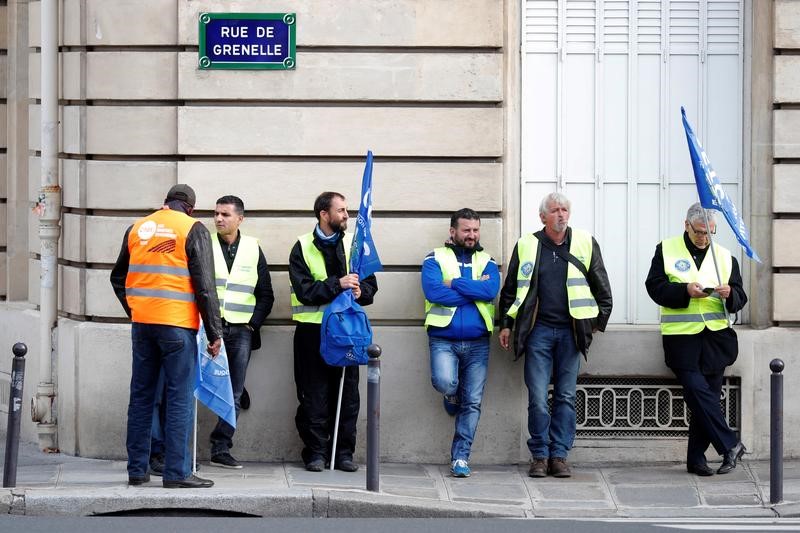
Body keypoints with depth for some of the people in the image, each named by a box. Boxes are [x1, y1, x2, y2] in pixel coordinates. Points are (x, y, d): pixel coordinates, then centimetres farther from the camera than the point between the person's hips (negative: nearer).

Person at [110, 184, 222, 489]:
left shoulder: (137, 228, 11)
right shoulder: (193, 230, -4)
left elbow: (118, 277, 19)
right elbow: (205, 286, -8)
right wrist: (214, 332, -4)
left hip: (142, 323, 5)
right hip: (177, 325, -5)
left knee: (141, 396, 11)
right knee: (179, 399, -1)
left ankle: (137, 469, 14)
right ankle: (176, 472, -3)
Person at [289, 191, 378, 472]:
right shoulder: (303, 248, 0)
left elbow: (371, 285, 9)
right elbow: (304, 290, -11)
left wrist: (359, 291, -13)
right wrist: (337, 285, -21)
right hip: (313, 330, -3)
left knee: (347, 394, 4)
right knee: (314, 394, 0)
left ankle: (343, 452, 10)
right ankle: (316, 452, 7)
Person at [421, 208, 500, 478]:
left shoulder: (486, 261, 12)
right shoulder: (435, 259, 4)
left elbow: (491, 290, -9)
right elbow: (432, 291, -15)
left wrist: (454, 284, -11)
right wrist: (475, 290, -9)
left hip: (477, 343, 3)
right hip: (443, 340, -3)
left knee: (472, 403, 1)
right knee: (445, 382, -28)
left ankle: (460, 457, 10)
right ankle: (452, 395, 10)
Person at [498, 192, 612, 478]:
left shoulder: (585, 243, 6)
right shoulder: (527, 246, 6)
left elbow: (601, 286, 13)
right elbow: (510, 288, 13)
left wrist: (600, 321, 9)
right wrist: (505, 324, 10)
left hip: (571, 331, 1)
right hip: (538, 330, -1)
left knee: (566, 396, 3)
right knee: (537, 397, -4)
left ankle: (559, 455, 8)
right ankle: (540, 455, 4)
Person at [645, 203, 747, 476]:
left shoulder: (725, 257, 13)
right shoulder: (666, 250, 6)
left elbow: (740, 298, 12)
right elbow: (655, 286, -3)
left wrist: (730, 294, -12)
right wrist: (686, 291, -17)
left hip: (715, 337, 3)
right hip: (681, 337, -3)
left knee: (707, 396, 1)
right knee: (698, 390, -16)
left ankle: (696, 458, 7)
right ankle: (730, 446, -10)